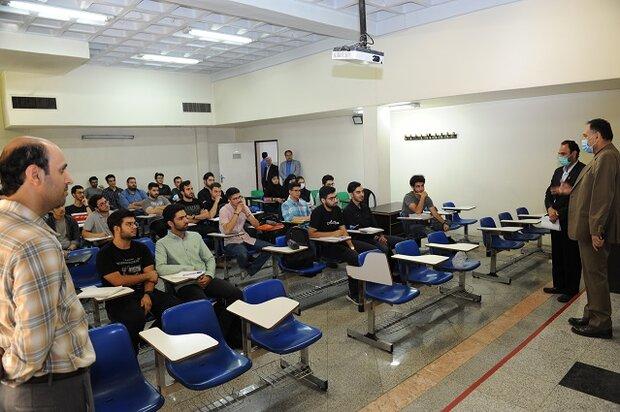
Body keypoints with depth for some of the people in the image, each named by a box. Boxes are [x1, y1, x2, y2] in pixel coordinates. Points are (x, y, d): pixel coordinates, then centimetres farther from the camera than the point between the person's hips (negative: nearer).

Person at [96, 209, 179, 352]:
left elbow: (152, 275, 4)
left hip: (143, 293, 5)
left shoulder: (141, 248, 13)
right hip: (119, 299, -5)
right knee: (136, 316, -35)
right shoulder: (105, 254, -2)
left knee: (173, 305, -20)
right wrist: (146, 276, -3)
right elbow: (118, 281, -13)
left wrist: (147, 295, -15)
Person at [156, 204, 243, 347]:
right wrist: (189, 268, -12)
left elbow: (210, 258, 17)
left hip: (205, 279, 5)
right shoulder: (162, 243, 3)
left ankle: (229, 334, -3)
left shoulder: (195, 236, 18)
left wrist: (209, 275, -4)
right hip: (184, 285, -5)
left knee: (236, 293, -18)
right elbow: (161, 268, -13)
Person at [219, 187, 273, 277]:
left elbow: (256, 225, 1)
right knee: (243, 254, -37)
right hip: (231, 241, -6)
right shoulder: (224, 210, -10)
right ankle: (245, 268, -2)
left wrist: (246, 212, -12)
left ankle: (251, 269, -1)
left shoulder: (244, 207, 6)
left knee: (269, 247, -13)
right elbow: (227, 231, -25)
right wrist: (237, 212, -22)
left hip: (245, 238, 6)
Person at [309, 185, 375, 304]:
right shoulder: (318, 212, -12)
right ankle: (353, 294, -14)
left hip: (341, 242, 8)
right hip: (326, 246, -8)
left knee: (373, 250, -2)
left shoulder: (337, 209, 11)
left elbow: (343, 230, 9)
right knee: (355, 258, -30)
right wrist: (333, 233, -16)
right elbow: (311, 233, -19)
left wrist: (351, 246, -6)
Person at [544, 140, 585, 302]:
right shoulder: (558, 172, 13)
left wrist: (560, 214, -16)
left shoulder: (583, 171, -12)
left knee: (571, 258, 4)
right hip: (557, 222, 8)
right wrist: (550, 208, -6)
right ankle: (559, 285, 29)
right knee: (557, 256, 16)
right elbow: (549, 193, 13)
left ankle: (571, 289, 16)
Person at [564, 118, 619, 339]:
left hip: (595, 230, -10)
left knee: (595, 275, -1)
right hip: (590, 229, 10)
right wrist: (572, 191, 16)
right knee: (592, 274, 17)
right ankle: (592, 316, 28)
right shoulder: (602, 156, 15)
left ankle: (601, 324, 10)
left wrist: (596, 231, -25)